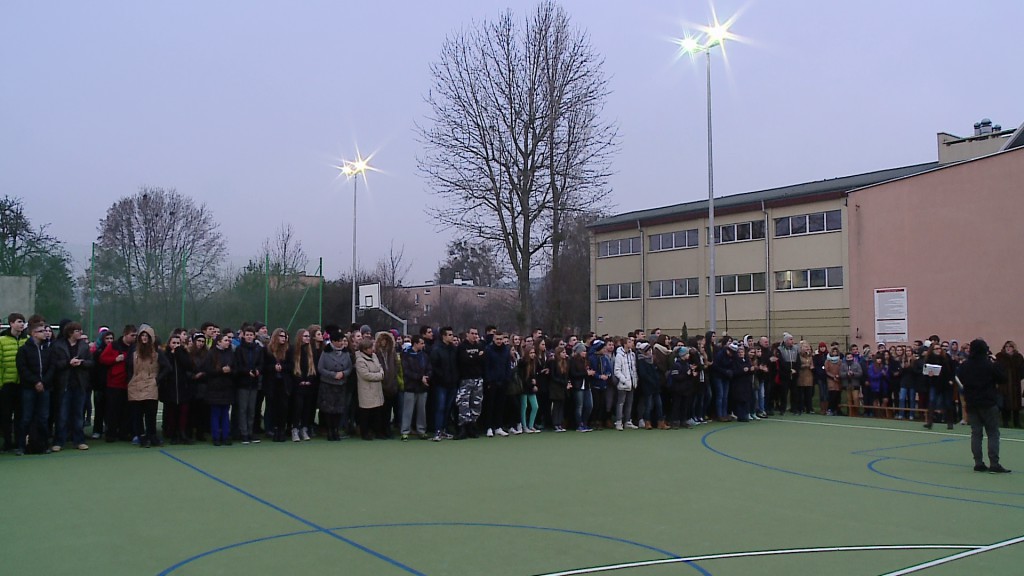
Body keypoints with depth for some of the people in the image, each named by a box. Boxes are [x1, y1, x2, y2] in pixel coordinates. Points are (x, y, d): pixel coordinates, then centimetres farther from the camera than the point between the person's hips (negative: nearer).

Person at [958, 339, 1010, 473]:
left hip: (972, 403, 4)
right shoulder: (989, 364, -13)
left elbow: (959, 380, 11)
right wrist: (996, 364, 3)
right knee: (993, 433, 1)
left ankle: (978, 463, 6)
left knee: (976, 433, 7)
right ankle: (994, 464, -5)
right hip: (988, 403, -4)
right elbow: (1002, 377, -4)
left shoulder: (964, 366, 1)